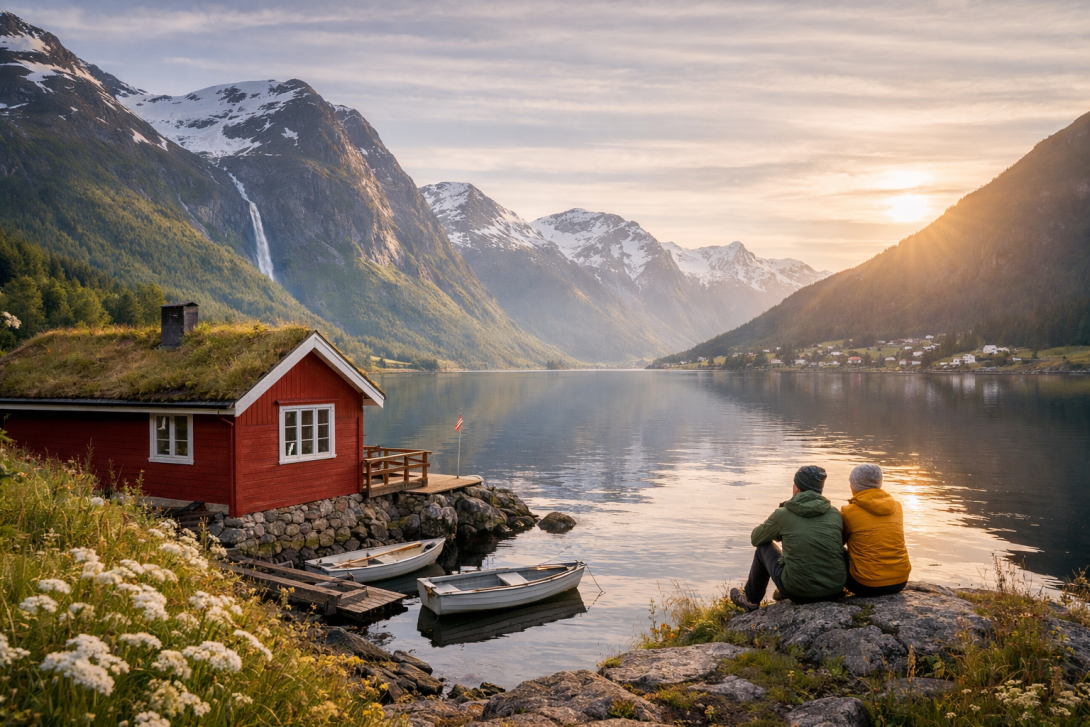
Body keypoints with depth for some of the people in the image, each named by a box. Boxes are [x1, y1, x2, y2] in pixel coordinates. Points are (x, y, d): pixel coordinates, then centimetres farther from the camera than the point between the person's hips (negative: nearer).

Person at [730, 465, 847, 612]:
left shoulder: (783, 514, -7)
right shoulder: (834, 513, 2)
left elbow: (755, 539, 9)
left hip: (798, 593, -3)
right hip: (835, 591, 4)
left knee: (763, 548, 20)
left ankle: (751, 599, 39)